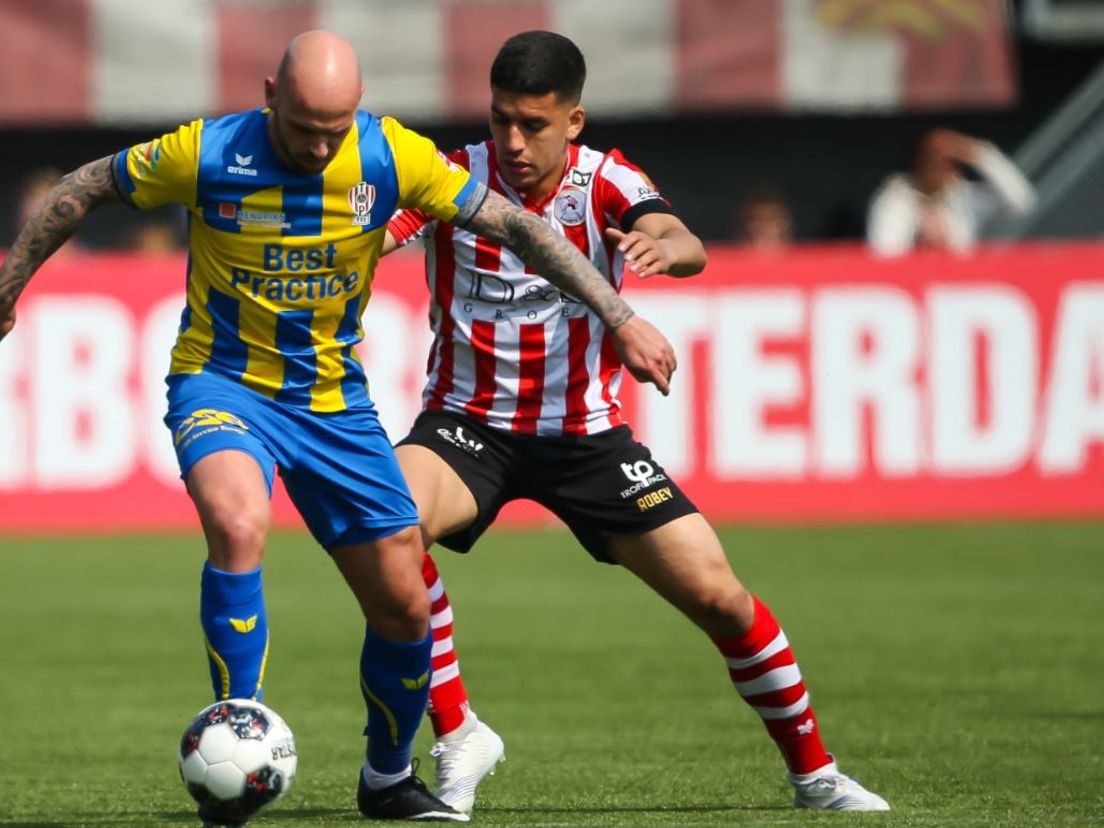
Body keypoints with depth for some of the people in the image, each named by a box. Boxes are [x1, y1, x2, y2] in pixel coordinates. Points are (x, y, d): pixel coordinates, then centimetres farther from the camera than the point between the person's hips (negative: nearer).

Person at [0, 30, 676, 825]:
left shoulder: (391, 156, -14)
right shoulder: (207, 154, -18)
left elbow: (515, 225, -8)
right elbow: (87, 187, -2)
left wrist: (621, 319, -11)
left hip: (334, 400, 3)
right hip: (222, 383, -3)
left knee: (404, 608, 4)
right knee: (238, 527, -34)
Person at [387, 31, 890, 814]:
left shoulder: (606, 184, -9)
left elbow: (687, 247, -29)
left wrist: (664, 246, -54)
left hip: (586, 433, 1)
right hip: (467, 423, -1)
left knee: (719, 596, -5)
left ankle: (815, 773, 17)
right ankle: (458, 737, -17)